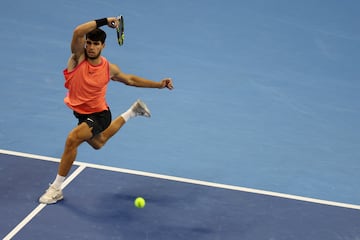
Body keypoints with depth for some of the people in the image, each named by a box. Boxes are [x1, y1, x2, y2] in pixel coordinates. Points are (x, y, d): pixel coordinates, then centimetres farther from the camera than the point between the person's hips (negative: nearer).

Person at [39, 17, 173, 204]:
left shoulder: (109, 68, -14)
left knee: (72, 139, -30)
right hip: (80, 112, 4)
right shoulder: (78, 57, -16)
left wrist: (159, 84, 5)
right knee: (97, 144, 32)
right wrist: (104, 22, -32)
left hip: (98, 115, -4)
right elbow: (78, 32, -35)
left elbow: (130, 80, 6)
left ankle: (56, 188, -16)